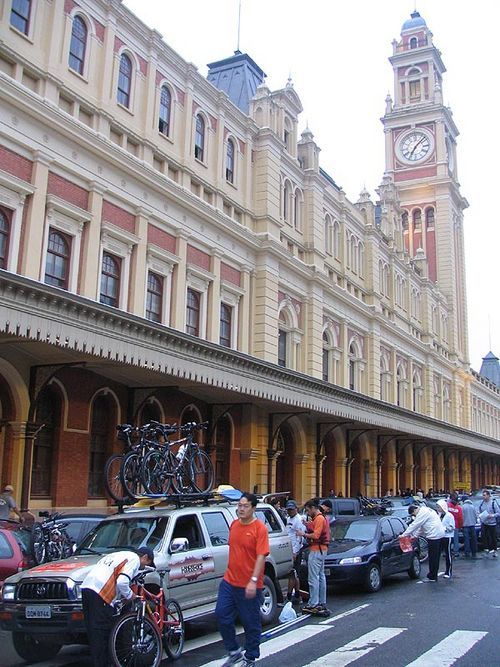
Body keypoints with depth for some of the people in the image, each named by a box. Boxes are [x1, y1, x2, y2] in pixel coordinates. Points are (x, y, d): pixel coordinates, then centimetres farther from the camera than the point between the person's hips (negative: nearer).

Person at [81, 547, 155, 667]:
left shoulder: (117, 555, 30)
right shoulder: (135, 559, 2)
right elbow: (122, 582, -13)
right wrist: (130, 595, 4)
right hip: (100, 594, -9)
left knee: (93, 632, 14)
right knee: (101, 633, -4)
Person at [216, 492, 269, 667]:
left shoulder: (259, 528, -13)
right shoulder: (234, 525, 6)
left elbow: (261, 556, -18)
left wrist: (253, 581, -26)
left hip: (249, 586, -6)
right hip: (229, 581, 6)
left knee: (251, 624, 6)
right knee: (222, 615, 3)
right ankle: (234, 652, 22)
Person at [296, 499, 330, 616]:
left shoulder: (319, 519, -15)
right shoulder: (321, 518, 17)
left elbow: (316, 535, -22)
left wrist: (304, 534, -11)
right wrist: (308, 525, 7)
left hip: (316, 550, -11)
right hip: (321, 550, 11)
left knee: (313, 578, -8)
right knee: (321, 577, 15)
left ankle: (313, 604, -7)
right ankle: (322, 603, 21)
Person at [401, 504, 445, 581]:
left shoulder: (422, 513, -13)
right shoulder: (425, 510, 20)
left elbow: (414, 525, -14)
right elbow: (421, 527, 25)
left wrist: (404, 535, -10)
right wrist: (415, 536, 19)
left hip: (434, 535, -10)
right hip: (439, 534, 10)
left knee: (433, 557, -4)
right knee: (435, 557, 14)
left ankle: (432, 577, 2)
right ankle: (434, 575, 21)